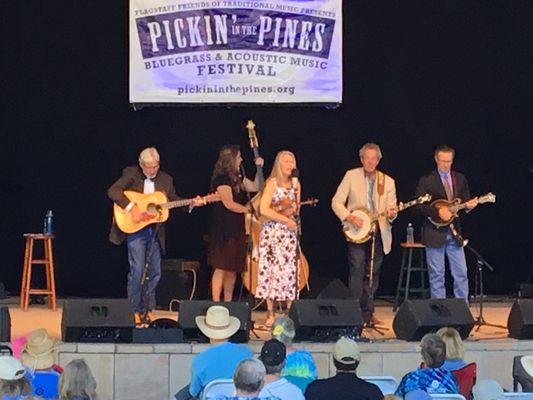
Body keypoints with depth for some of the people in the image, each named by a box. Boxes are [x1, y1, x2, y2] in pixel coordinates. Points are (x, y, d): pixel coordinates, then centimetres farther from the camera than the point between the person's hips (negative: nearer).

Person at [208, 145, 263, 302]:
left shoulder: (237, 177, 14)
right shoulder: (221, 178, -13)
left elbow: (255, 187, 21)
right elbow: (229, 204, -19)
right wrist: (249, 210, -11)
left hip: (237, 229, 9)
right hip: (224, 230, -9)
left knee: (233, 268, 11)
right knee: (221, 268, -8)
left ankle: (228, 303, 16)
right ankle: (216, 304, -6)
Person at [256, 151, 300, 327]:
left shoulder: (295, 184, 13)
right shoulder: (272, 183, -2)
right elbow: (263, 210, -11)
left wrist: (295, 209, -1)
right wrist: (285, 220, -12)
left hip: (290, 233, 4)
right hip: (272, 232, -4)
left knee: (290, 271, -2)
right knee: (272, 270, -4)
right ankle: (270, 313, 0)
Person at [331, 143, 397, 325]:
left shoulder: (388, 181, 9)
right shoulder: (351, 176, 2)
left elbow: (391, 209, 9)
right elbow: (336, 202, 0)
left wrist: (392, 214, -15)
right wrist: (349, 218, -15)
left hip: (379, 233, 3)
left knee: (373, 274, 6)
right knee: (357, 272, -12)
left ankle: (367, 313, 14)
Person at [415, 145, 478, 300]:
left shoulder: (460, 179, 11)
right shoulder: (426, 180, -3)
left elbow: (465, 201, 14)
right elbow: (419, 206, -9)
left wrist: (469, 205, -10)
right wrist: (438, 212, -20)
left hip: (454, 233, 4)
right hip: (435, 234, -4)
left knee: (461, 274, 2)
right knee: (436, 275, 1)